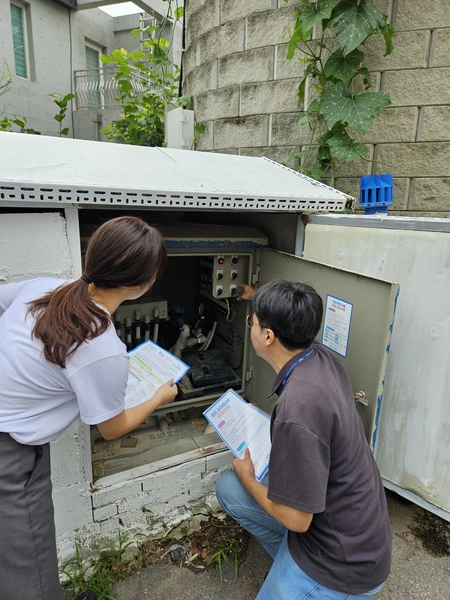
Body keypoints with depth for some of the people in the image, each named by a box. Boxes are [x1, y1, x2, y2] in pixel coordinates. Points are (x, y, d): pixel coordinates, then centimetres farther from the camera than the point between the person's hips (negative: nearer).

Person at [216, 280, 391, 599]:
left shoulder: (298, 408, -37)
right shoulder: (321, 357, -12)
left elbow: (296, 519, -26)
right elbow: (289, 322, 14)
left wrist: (248, 478, -7)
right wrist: (259, 299, 32)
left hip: (345, 561, -7)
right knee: (228, 488, 9)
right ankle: (294, 562, 15)